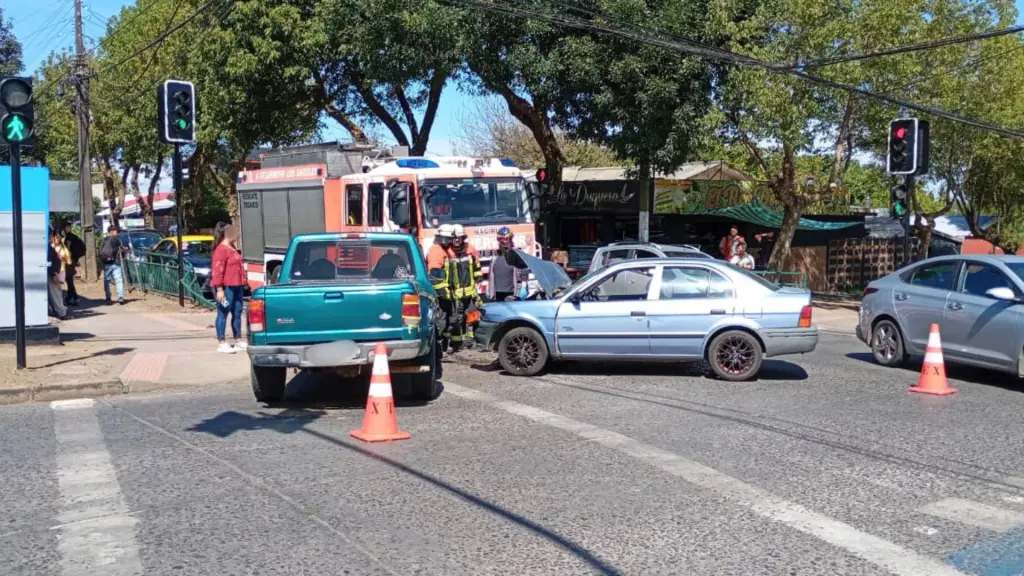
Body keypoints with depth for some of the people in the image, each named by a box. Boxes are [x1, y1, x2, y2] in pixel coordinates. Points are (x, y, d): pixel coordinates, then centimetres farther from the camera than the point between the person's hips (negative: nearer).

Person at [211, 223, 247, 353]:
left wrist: (242, 283, 24)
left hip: (236, 286, 10)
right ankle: (221, 343, -1)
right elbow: (217, 270, -19)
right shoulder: (221, 249, -14)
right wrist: (219, 289, -22)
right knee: (223, 313, -4)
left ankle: (238, 341, 20)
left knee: (237, 313, 12)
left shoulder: (232, 248, 17)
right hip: (226, 287, -9)